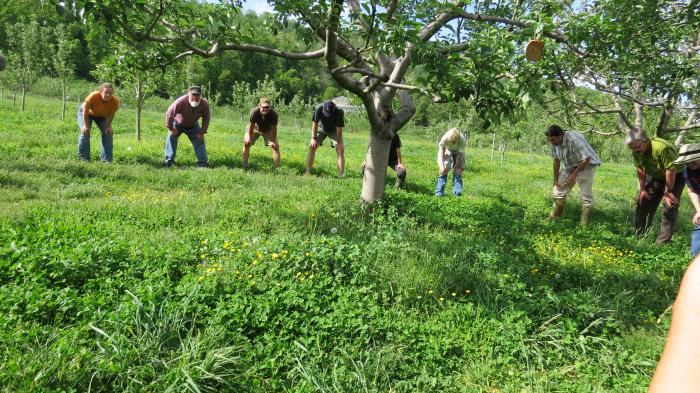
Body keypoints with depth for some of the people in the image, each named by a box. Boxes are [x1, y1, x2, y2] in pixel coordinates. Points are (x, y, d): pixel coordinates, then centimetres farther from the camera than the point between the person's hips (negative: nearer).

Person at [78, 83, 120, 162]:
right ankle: (83, 158, -4)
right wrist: (86, 125, -26)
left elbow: (111, 115, -14)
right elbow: (85, 111, -28)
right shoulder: (93, 96, -41)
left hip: (102, 115, 3)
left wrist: (109, 126, -19)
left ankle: (106, 159, -3)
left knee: (108, 133, -10)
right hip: (86, 112, -3)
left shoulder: (115, 101, -33)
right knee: (85, 132, -15)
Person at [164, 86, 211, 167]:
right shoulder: (181, 101, -38)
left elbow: (206, 118, -11)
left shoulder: (204, 104, -26)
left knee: (199, 140, -6)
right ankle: (169, 161, -14)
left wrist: (202, 132, -14)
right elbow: (169, 113, -32)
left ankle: (203, 161, -1)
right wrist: (171, 128, -24)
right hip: (177, 123, -2)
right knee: (171, 137, -17)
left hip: (193, 126, 3)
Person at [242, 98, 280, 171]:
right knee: (246, 143, -11)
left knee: (276, 146, -12)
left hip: (268, 130, 0)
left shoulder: (274, 114, -37)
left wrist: (273, 141, -20)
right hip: (256, 128, 0)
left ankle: (277, 169, -7)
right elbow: (251, 125, -25)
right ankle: (244, 166, 4)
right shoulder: (254, 112, -37)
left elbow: (274, 128, -25)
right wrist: (249, 138, -15)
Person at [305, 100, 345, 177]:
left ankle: (341, 175, -14)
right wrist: (314, 138, -22)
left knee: (340, 149, -15)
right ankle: (307, 172, -8)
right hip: (321, 129, 1)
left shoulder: (339, 112, -33)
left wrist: (339, 142, -25)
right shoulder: (318, 108, -32)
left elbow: (339, 128, -25)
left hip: (334, 130, -1)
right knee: (312, 146, -12)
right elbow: (315, 123, -20)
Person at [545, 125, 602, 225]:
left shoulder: (574, 139, -31)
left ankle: (584, 225, -7)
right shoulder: (554, 143, -10)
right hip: (570, 167, 7)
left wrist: (574, 174, -24)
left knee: (586, 196, -12)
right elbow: (556, 161, 1)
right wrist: (556, 180, 3)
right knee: (558, 191, 5)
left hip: (586, 166, -7)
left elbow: (586, 159, -28)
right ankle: (552, 219, 16)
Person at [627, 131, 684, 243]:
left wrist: (668, 191, -24)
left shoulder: (662, 148, -36)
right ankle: (638, 235, 14)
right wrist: (642, 189, 0)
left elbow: (671, 171, -31)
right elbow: (640, 170, -1)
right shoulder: (636, 151, -13)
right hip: (654, 177, 7)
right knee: (644, 202, 5)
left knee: (670, 207, -12)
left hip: (675, 177, -7)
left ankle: (663, 242, -8)